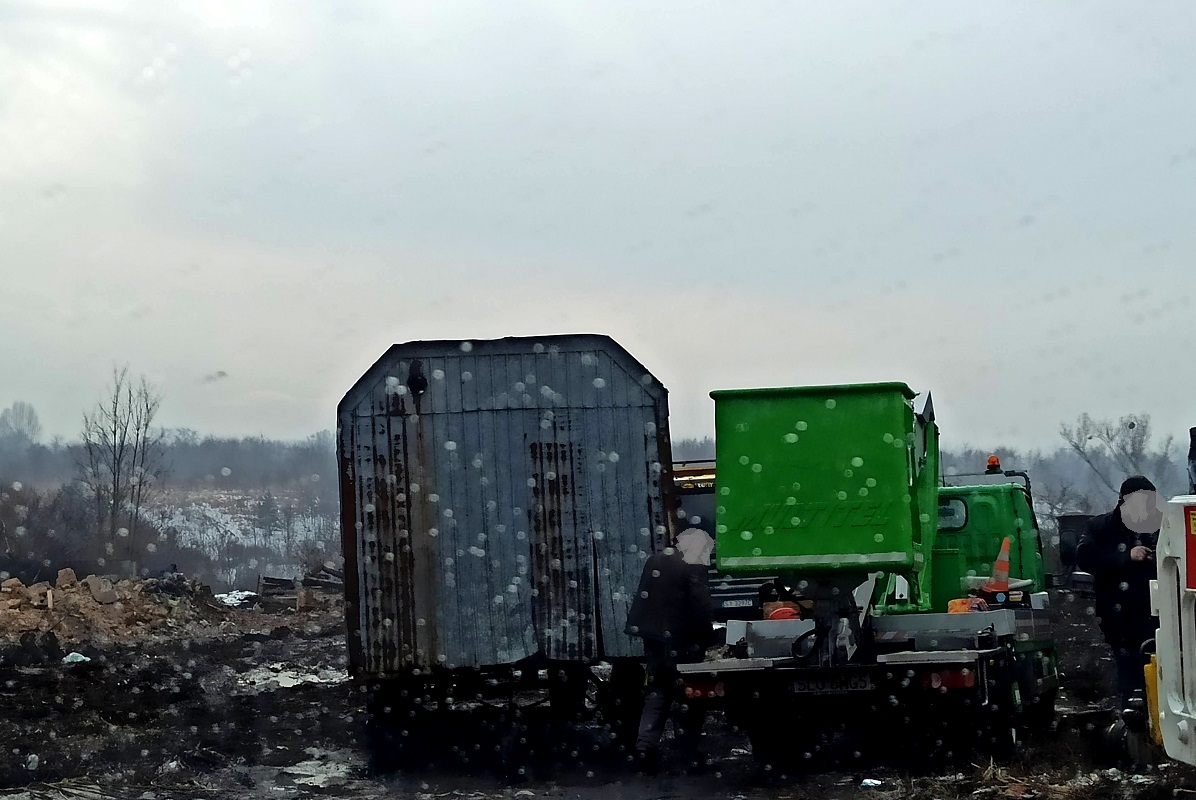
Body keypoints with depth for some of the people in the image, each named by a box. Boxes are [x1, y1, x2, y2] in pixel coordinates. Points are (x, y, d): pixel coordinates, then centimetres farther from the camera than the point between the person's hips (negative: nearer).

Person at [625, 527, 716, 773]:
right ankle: (690, 755, 3)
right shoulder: (693, 569, -13)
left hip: (653, 639, 7)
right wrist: (706, 640, -8)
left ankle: (645, 748, 1)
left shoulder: (656, 561, 9)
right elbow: (701, 609, -18)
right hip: (680, 643, -7)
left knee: (657, 693, 14)